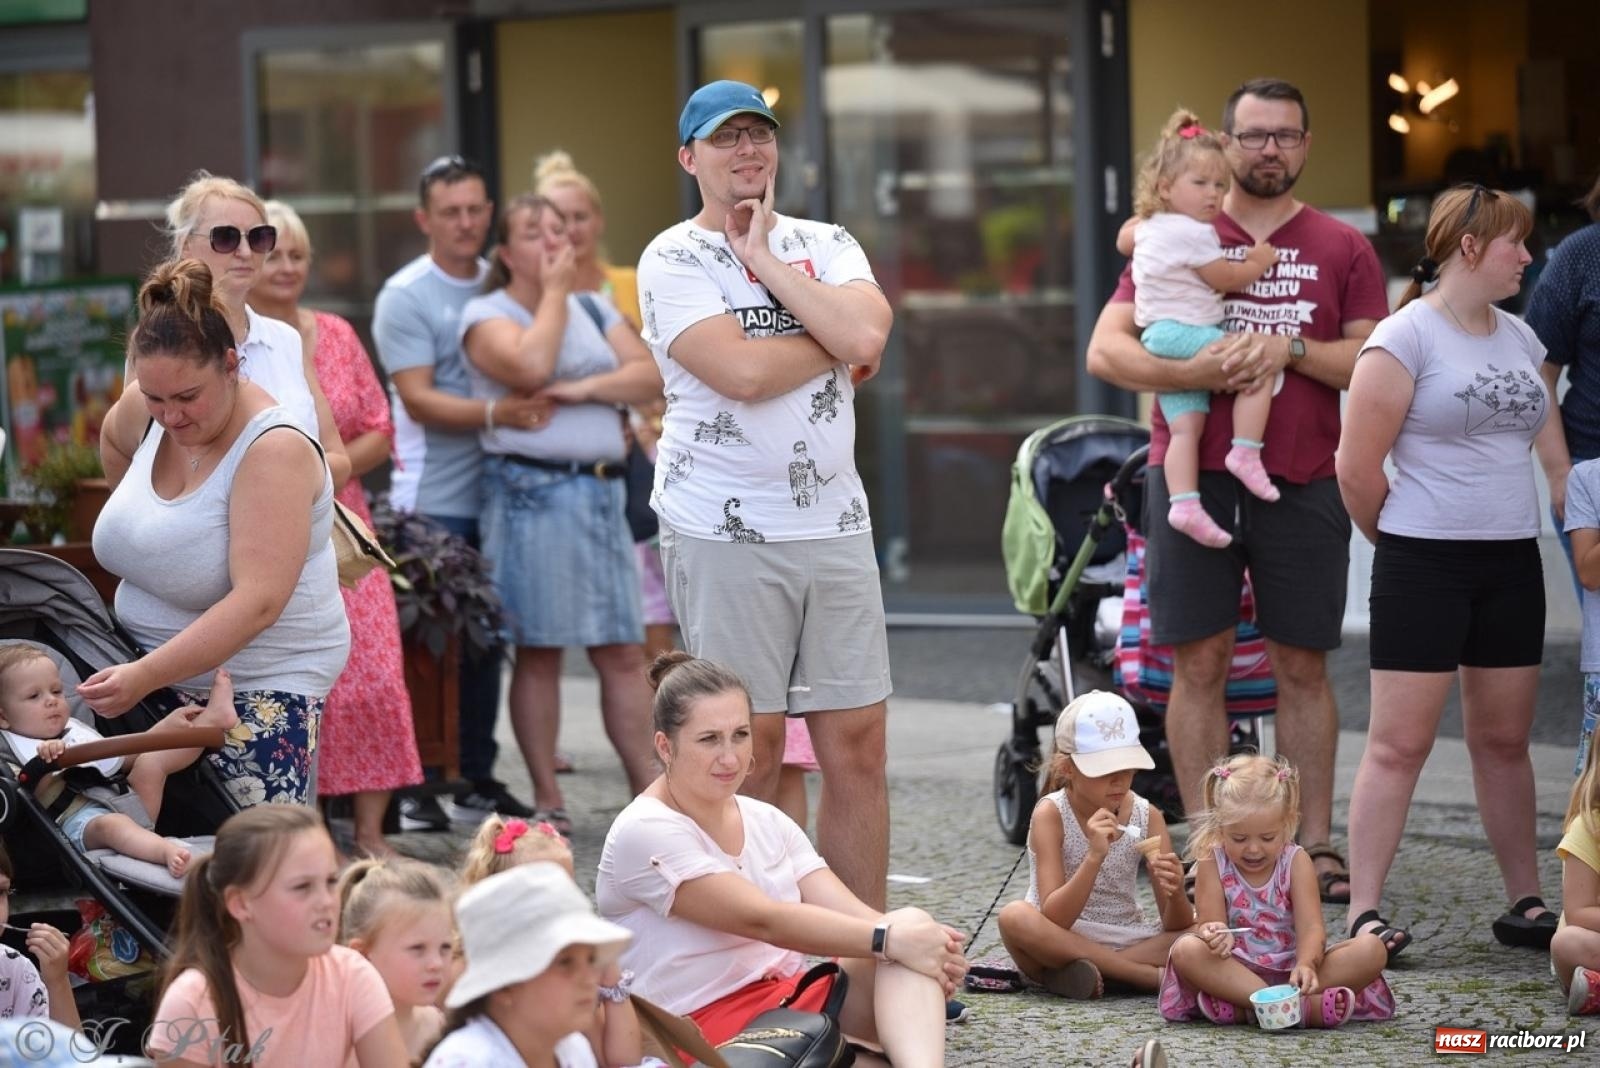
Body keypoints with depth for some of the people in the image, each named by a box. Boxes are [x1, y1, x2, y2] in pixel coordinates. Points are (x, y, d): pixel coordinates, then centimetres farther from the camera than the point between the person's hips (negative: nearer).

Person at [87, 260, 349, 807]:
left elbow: (257, 603, -31)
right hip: (154, 671, 7)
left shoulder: (274, 451, -22)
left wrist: (144, 676, -37)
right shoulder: (143, 411, -2)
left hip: (259, 686, -7)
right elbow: (114, 440, 26)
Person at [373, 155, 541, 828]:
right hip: (432, 500, -6)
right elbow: (419, 399, -14)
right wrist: (494, 414, -28)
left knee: (484, 643, 10)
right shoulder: (405, 296, -5)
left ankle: (477, 782, 17)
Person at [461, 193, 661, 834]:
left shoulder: (594, 310, 17)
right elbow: (530, 366, -20)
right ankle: (548, 800, 4)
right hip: (531, 491, -5)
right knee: (539, 651, -1)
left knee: (623, 650, 2)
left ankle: (647, 790, 5)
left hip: (603, 489, 5)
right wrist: (554, 291, -7)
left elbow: (650, 376, 6)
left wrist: (585, 388, -10)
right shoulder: (487, 315, 0)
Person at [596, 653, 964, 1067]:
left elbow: (850, 915, 1)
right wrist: (888, 939, -27)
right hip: (707, 1026, -8)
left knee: (912, 924, -21)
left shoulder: (767, 823, 14)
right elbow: (762, 919, -20)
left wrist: (928, 943, -21)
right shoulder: (643, 833, -10)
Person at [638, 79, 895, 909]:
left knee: (857, 744, 4)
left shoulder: (825, 245, 12)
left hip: (834, 522, 4)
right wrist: (842, 347, -4)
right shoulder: (673, 261, -1)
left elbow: (866, 332, -9)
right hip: (724, 530, -4)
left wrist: (766, 259, -5)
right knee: (751, 746, -4)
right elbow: (742, 372, -17)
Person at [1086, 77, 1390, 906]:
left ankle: (1315, 844, 8)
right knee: (1199, 664, 0)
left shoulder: (1342, 250, 9)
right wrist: (1194, 372, -16)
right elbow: (1105, 350, 1)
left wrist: (1290, 348, -15)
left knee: (1302, 667, 4)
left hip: (1303, 486, 0)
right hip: (1194, 478, 0)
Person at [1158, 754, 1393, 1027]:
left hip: (1290, 971, 1)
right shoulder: (1212, 863, -2)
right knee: (1186, 950, -32)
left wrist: (1306, 964, -37)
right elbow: (1212, 923, -10)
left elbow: (1310, 928, -14)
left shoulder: (1296, 862, -3)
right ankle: (1307, 1008, -41)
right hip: (1236, 970, -1)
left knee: (1371, 949, -22)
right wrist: (1216, 936, -37)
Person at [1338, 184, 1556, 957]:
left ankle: (1525, 903, 17)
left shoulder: (1520, 338, 12)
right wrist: (1399, 542, 2)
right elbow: (1358, 465, -10)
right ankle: (1364, 913, -5)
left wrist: (1574, 524, 11)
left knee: (1504, 741, 11)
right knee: (1399, 743, -6)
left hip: (1512, 563, 6)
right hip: (1426, 566, -6)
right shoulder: (1406, 337, -10)